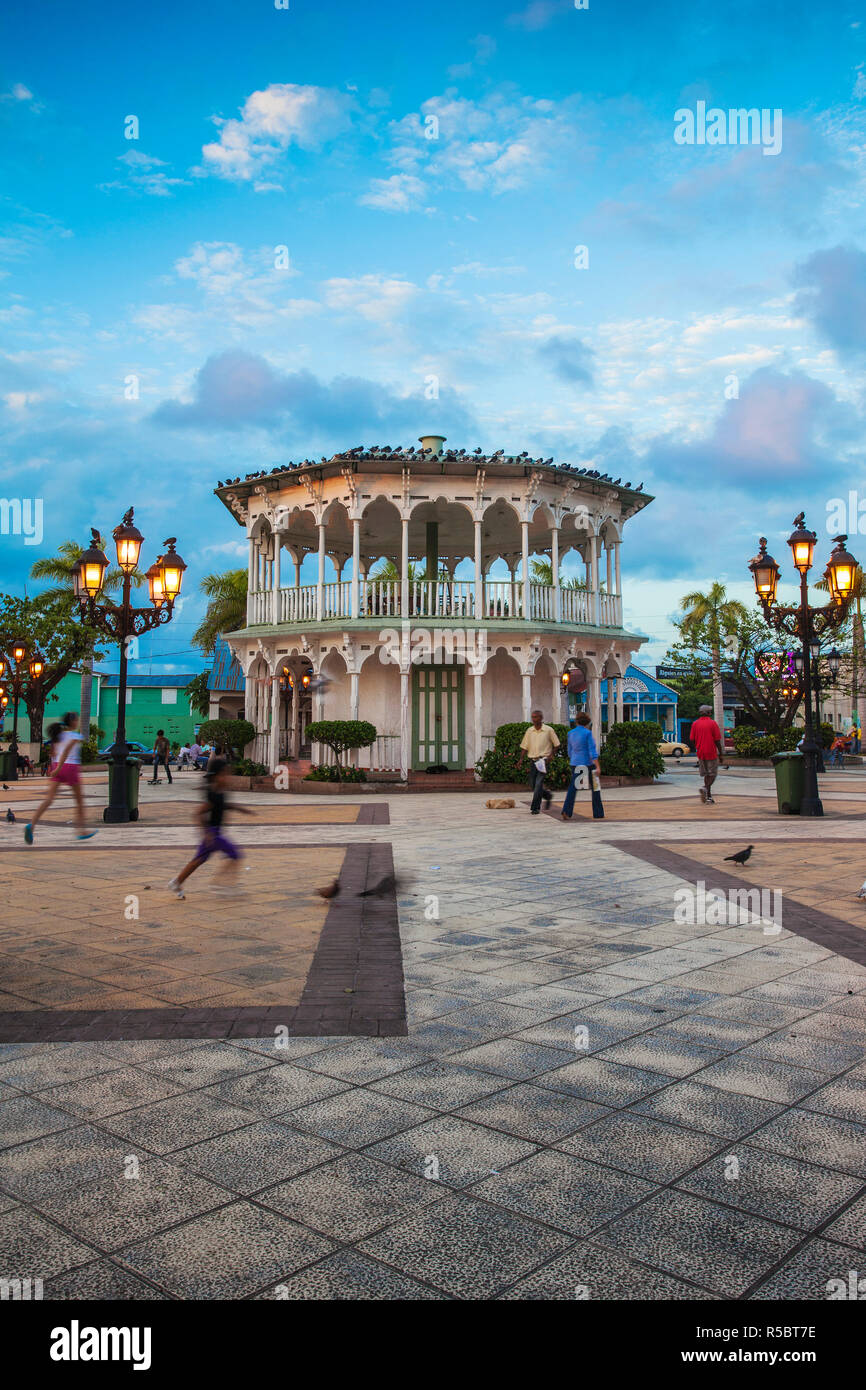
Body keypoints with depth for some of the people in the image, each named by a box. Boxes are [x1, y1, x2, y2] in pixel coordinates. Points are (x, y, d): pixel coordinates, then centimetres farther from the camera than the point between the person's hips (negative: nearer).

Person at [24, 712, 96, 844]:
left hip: (57, 766, 5)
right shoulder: (76, 736, -8)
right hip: (71, 767, -5)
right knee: (79, 799, 12)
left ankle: (31, 824, -24)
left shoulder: (59, 734, 11)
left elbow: (53, 753, 15)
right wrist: (59, 768, -24)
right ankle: (82, 831, 19)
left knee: (48, 798, -4)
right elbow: (67, 750, -21)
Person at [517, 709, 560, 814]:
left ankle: (535, 807, -8)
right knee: (532, 784, 6)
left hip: (543, 760, -5)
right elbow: (525, 746, 10)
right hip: (533, 760, 5)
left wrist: (550, 756, -6)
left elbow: (556, 744, 4)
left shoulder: (548, 730, -3)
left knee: (538, 783, -12)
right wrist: (521, 759, 0)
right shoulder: (529, 730, 8)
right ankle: (548, 795, 32)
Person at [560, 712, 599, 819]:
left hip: (575, 763, 5)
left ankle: (565, 812, -10)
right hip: (588, 763, -4)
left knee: (573, 788, 3)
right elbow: (592, 750, -14)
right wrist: (597, 766, -14)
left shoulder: (570, 733, 6)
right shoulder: (587, 733, -11)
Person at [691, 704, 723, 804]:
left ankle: (708, 797, 14)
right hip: (711, 753, -4)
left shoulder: (695, 724, 4)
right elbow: (717, 740, -8)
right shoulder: (712, 723, -8)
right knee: (712, 774, 4)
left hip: (701, 753, 4)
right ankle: (706, 788, -22)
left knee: (706, 774, 14)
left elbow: (692, 739, 5)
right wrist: (720, 754, -1)